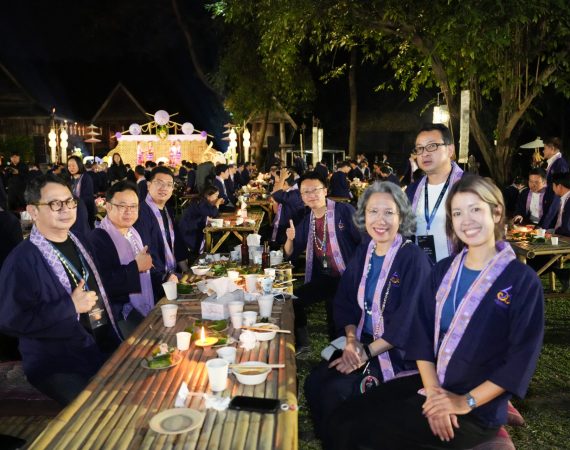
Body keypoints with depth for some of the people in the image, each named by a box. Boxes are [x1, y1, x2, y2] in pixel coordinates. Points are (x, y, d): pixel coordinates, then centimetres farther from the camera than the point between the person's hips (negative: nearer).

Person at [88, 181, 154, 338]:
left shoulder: (133, 232, 13)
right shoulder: (98, 238, -16)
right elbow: (103, 283, -27)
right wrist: (135, 267, -18)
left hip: (146, 309, 8)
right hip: (122, 315, -8)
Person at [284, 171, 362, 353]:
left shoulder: (344, 210, -10)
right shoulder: (307, 221, 8)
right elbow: (291, 255, 10)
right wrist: (290, 239, -11)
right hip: (323, 278, 6)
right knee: (293, 301, -1)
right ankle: (301, 343, 19)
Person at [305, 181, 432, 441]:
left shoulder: (414, 259, -15)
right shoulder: (362, 253, 5)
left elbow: (407, 321, -18)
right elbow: (344, 302, 7)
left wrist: (367, 352, -18)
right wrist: (351, 339, -9)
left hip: (398, 352, -6)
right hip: (361, 342, 6)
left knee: (337, 390, -20)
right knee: (315, 381, -11)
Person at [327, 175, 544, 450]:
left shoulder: (523, 280, -8)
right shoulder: (442, 271, 7)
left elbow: (521, 358, -11)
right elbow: (421, 332, 2)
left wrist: (466, 402, -15)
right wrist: (432, 390, -11)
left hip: (478, 411, -5)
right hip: (430, 387, 5)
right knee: (341, 419, -10)